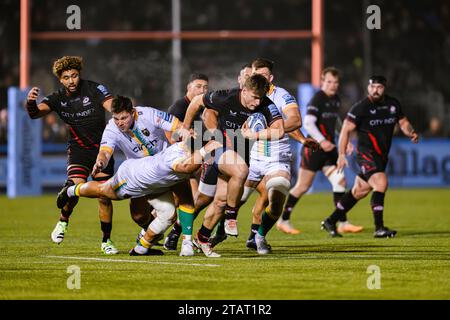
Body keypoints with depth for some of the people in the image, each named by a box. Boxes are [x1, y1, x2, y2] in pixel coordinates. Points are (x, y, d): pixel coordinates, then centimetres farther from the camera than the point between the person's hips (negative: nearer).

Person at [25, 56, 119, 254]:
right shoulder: (58, 98, -3)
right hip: (78, 148, 1)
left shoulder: (94, 89, -10)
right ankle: (63, 222, 2)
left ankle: (106, 240, 12)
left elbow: (112, 106, -23)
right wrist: (30, 102, -38)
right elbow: (35, 113, -15)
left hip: (101, 148, 0)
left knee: (105, 196, -4)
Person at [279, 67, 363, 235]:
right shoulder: (317, 99, -12)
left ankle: (343, 223, 0)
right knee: (303, 186, -3)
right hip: (314, 148, -8)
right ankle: (283, 220, 9)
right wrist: (321, 141, -31)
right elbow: (308, 123, -21)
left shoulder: (336, 100, 14)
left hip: (329, 148, 8)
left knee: (340, 182, -2)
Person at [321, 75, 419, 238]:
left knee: (359, 191, 12)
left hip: (381, 156, 7)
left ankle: (330, 221, 25)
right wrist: (342, 154, -12)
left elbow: (403, 122, 17)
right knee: (381, 182, -25)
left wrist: (411, 133, -6)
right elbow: (346, 129, -7)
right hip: (366, 153, -7)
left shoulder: (393, 104, 6)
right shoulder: (361, 107, -10)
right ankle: (379, 228, -22)